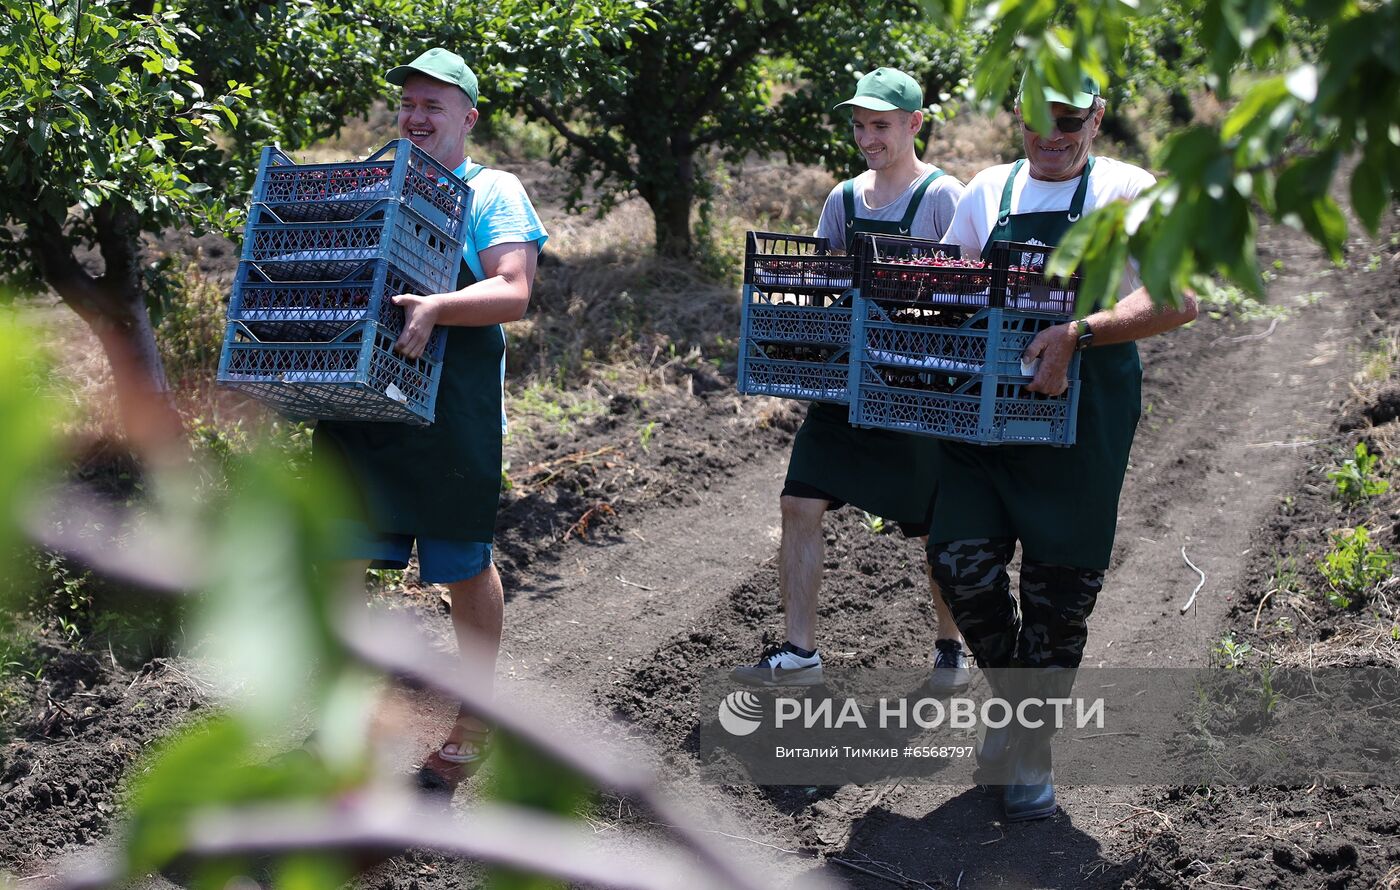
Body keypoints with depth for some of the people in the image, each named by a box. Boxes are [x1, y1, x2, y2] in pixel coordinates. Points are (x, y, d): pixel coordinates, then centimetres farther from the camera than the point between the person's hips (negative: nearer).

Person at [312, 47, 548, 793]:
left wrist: (435, 309, -32)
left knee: (465, 566, 7)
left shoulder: (492, 193, 0)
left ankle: (473, 722, 23)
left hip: (450, 410, -4)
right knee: (336, 558, -1)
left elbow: (512, 293, -14)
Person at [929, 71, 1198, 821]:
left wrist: (1077, 334, -32)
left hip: (1080, 414, -3)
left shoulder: (1128, 194, -5)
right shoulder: (988, 191, 10)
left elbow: (1178, 299, -18)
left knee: (1058, 589, 3)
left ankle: (1032, 758, 19)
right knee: (961, 562, -3)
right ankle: (1014, 701, 24)